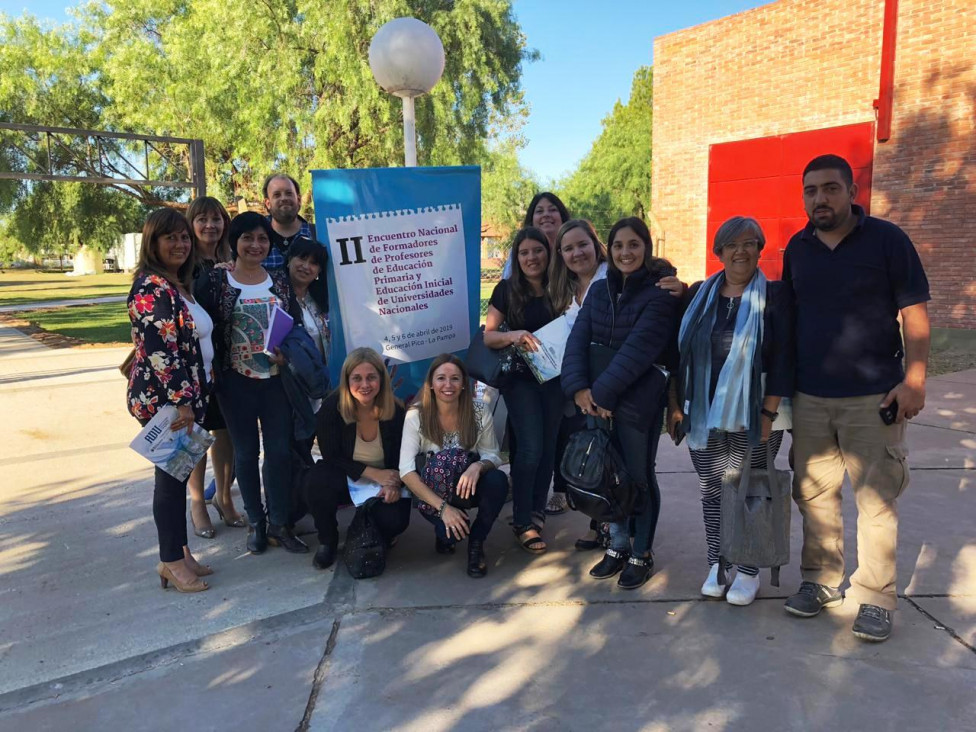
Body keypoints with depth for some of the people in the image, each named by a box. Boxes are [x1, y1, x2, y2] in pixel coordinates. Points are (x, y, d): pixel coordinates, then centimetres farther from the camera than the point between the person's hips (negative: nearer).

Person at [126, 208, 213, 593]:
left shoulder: (177, 285, 13)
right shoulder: (152, 288, -17)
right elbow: (159, 350, -23)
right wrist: (180, 402, -24)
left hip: (184, 396, 9)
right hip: (163, 399, -9)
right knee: (170, 475, -1)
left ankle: (179, 552, 25)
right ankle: (171, 562, 11)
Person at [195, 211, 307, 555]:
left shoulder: (280, 279, 6)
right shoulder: (214, 280, -3)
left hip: (276, 378, 2)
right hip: (236, 381, -2)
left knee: (280, 450, 4)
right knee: (246, 452, 9)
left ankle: (279, 524, 18)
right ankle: (255, 523, 25)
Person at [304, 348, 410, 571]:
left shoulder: (395, 411, -15)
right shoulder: (331, 407, -19)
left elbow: (400, 460, -6)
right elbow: (331, 457, -15)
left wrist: (393, 485, -28)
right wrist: (373, 473, -24)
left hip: (384, 480, 0)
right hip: (344, 479, 0)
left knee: (395, 521, -28)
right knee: (317, 481, -33)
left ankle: (374, 537, 14)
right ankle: (327, 541, -4)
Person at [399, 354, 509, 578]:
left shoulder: (479, 412, -11)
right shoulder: (416, 415, -16)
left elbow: (492, 456, -7)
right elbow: (406, 471, -20)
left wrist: (478, 467, -33)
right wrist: (443, 507, -29)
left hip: (469, 485, 2)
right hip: (433, 491, -2)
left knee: (498, 481, -30)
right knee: (452, 530, -30)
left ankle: (476, 542, -5)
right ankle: (443, 531, 11)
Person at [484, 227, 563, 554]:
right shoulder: (507, 289, -4)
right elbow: (487, 336, -3)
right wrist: (513, 335, -22)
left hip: (554, 376, 3)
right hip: (520, 377, -3)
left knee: (548, 446, 9)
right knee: (531, 448, -10)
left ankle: (537, 511, 25)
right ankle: (522, 522, 3)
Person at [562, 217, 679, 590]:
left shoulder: (660, 293, -9)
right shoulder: (600, 290, 9)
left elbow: (638, 349, -18)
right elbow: (579, 339, 0)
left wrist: (601, 391, -20)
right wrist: (579, 387, -14)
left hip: (639, 399, -5)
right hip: (598, 398, 5)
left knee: (639, 476, 6)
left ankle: (641, 554, 24)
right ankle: (618, 545, 31)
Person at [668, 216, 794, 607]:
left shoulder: (775, 296, -2)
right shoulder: (699, 295, 8)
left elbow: (783, 359, -7)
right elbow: (678, 352, 10)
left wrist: (768, 413, -13)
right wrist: (675, 405, 6)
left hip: (753, 417, -3)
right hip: (703, 415, 3)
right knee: (712, 491, 9)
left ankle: (749, 571, 21)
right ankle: (717, 564, 25)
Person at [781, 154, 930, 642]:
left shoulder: (887, 239, -2)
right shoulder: (797, 248, 10)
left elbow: (915, 314, -4)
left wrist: (914, 380, -14)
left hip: (872, 399, -4)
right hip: (809, 398, 4)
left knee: (876, 499, 0)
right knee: (814, 493, 9)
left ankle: (876, 598, 12)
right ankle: (821, 580, 24)